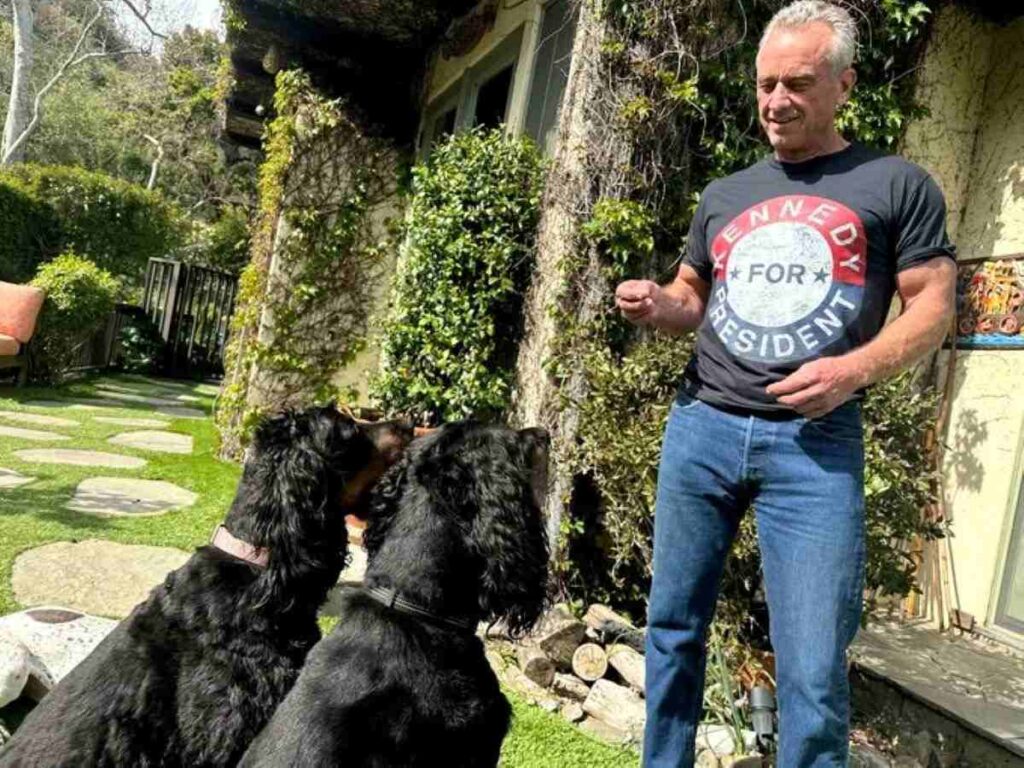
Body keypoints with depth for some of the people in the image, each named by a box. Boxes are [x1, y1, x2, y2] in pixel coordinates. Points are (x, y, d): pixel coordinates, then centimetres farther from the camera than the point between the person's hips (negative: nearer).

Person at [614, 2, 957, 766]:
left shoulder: (898, 185, 6)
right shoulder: (724, 196, 17)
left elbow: (933, 307, 3)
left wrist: (855, 369, -15)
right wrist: (656, 304, 0)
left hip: (816, 442, -3)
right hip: (700, 427, 4)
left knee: (813, 667, -4)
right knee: (674, 625, 11)